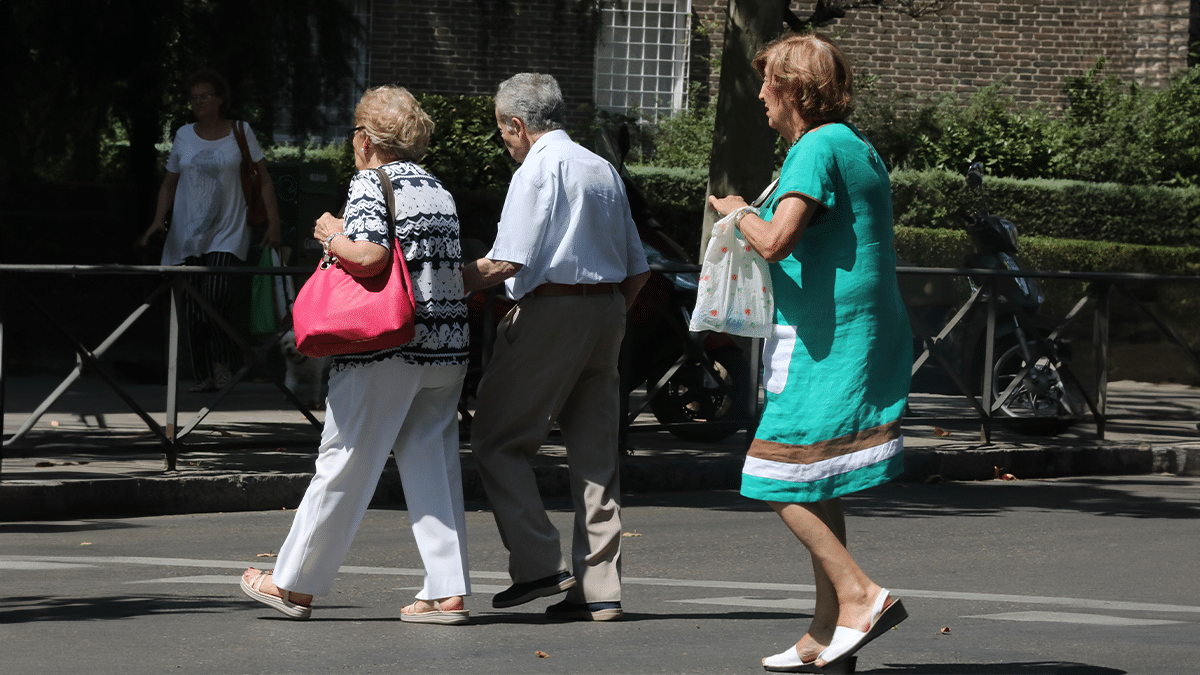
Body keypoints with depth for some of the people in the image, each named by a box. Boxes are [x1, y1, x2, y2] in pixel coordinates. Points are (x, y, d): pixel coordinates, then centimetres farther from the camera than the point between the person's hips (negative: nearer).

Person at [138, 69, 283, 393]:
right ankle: (203, 375, 4)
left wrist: (273, 222, -3)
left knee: (216, 299, -21)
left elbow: (263, 179, 6)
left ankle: (223, 362, -5)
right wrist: (158, 221, 5)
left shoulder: (240, 132, 5)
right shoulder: (184, 136, 12)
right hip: (187, 235, 3)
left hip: (227, 233, -3)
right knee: (192, 308, -2)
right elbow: (169, 184, 19)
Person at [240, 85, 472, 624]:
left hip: (388, 345, -6)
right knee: (432, 466, 6)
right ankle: (448, 593, -1)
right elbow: (459, 269, 15)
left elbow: (369, 256, -20)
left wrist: (333, 235, -1)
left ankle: (294, 583, 11)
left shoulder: (370, 183, -6)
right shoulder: (438, 191, 15)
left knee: (345, 463, 1)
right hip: (448, 346, 6)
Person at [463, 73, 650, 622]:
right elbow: (637, 270, 18)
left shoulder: (537, 170, -8)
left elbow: (507, 262, -17)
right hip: (607, 310, 8)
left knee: (497, 439, 1)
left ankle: (539, 563, -8)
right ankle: (599, 589, 4)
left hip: (549, 313, -8)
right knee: (594, 451, 7)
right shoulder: (604, 170, 17)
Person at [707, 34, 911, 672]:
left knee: (784, 485, -7)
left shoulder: (817, 148, -13)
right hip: (870, 338, 10)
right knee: (816, 490, 12)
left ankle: (859, 594, -15)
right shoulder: (859, 149, 18)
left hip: (824, 343, -10)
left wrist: (741, 212, -4)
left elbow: (776, 241, -24)